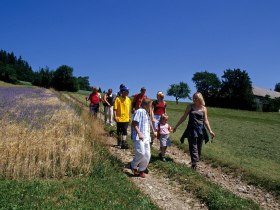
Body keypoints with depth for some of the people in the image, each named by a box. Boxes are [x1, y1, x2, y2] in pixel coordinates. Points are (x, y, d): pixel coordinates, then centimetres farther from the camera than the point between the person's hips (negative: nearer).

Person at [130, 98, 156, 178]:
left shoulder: (147, 113, 20)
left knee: (147, 155, 5)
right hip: (139, 137, -9)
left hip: (146, 137, 9)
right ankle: (133, 166, 9)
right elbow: (134, 123, -14)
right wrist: (139, 133, -20)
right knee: (141, 153, -16)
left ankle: (141, 170, 21)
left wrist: (153, 131, 34)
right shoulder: (139, 111, -9)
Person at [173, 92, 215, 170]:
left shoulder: (204, 108, 4)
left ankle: (196, 161, 19)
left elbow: (205, 120, 7)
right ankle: (194, 163, -13)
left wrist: (210, 131, -2)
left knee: (199, 147, 7)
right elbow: (184, 117, 6)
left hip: (200, 130, 2)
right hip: (191, 129, -2)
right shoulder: (190, 106, 2)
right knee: (193, 147, -8)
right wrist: (176, 126, 6)